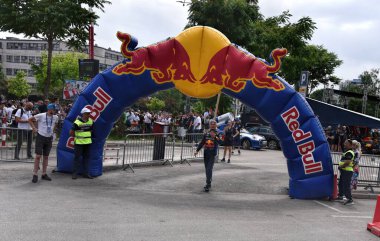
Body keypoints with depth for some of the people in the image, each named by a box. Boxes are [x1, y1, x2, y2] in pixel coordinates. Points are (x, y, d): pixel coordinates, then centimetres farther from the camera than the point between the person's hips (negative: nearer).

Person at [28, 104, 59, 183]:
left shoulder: (56, 117, 2)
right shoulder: (41, 116, -13)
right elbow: (30, 119, -3)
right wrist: (34, 128, -7)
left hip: (49, 138, 5)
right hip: (40, 137, -5)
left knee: (46, 156, 10)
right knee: (38, 156, -5)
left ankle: (44, 174, 19)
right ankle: (35, 174, 3)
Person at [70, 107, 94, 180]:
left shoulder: (91, 121, 4)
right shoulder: (77, 122, -15)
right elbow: (71, 132, -12)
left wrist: (88, 137, 12)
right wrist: (77, 137, 0)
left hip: (88, 142, 5)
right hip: (79, 143, -5)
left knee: (86, 157, 9)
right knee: (77, 158, -1)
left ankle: (86, 173, 16)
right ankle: (75, 173, 7)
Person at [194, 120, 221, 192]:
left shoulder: (218, 134, 0)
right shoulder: (206, 133, 12)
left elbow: (219, 142, -15)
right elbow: (202, 142, 15)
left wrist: (215, 136, -29)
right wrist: (197, 150, 7)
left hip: (212, 154, -5)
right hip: (206, 153, 5)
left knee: (209, 169, -13)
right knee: (207, 169, 10)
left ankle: (208, 185, -14)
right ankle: (208, 184, 22)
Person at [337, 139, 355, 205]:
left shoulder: (349, 153, -16)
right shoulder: (346, 152, 18)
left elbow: (347, 162, -24)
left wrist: (341, 167, -13)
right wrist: (341, 166, 12)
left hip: (347, 171, -11)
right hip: (344, 171, 11)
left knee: (346, 185, -10)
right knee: (341, 184, 20)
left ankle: (350, 200, -7)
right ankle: (340, 196, 33)